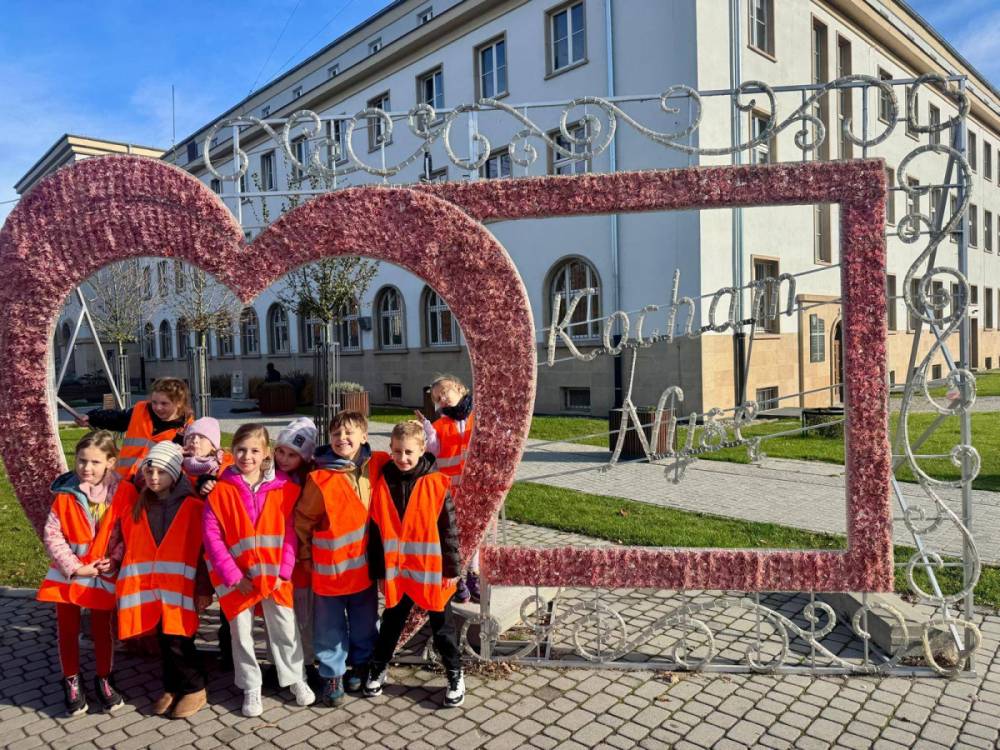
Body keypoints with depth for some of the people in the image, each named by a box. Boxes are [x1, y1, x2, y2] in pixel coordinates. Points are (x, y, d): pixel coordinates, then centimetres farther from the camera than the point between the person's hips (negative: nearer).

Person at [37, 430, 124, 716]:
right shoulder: (66, 494, -11)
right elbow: (51, 534, -10)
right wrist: (75, 566, -14)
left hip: (103, 573, 0)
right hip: (69, 573, 1)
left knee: (102, 629, 11)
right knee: (68, 629, 13)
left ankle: (103, 679, 30)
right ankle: (72, 682, 31)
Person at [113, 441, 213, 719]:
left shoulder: (193, 507, -6)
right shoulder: (136, 503, 8)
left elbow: (205, 550, -6)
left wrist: (205, 589, -7)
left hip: (180, 586, -4)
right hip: (146, 586, 5)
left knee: (177, 640, -4)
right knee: (164, 639, 13)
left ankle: (195, 689, 15)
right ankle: (172, 687, 31)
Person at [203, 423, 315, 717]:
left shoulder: (284, 487, -6)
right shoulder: (220, 490, -8)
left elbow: (291, 532, -3)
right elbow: (212, 535, -9)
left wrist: (283, 571, -9)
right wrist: (232, 576, -12)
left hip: (275, 576, 1)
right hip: (237, 579, 0)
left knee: (285, 629, 11)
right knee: (242, 633, 12)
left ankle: (296, 679, 31)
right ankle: (251, 687, 31)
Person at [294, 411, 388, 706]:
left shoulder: (375, 465, -8)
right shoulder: (320, 479, -17)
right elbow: (303, 520, -6)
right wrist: (305, 555, 1)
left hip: (364, 563, 3)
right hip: (329, 566, -3)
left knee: (365, 622, 19)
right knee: (330, 626, 11)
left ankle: (361, 664, 40)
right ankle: (332, 674, 29)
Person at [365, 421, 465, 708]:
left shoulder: (436, 484, -12)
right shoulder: (382, 485, -4)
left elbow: (449, 528, -8)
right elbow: (375, 530, 2)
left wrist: (452, 568, -6)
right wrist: (378, 570, 4)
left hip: (432, 571, -2)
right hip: (397, 571, 2)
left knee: (442, 625, 13)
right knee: (391, 623, 21)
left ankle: (455, 675, 30)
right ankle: (378, 668, 41)